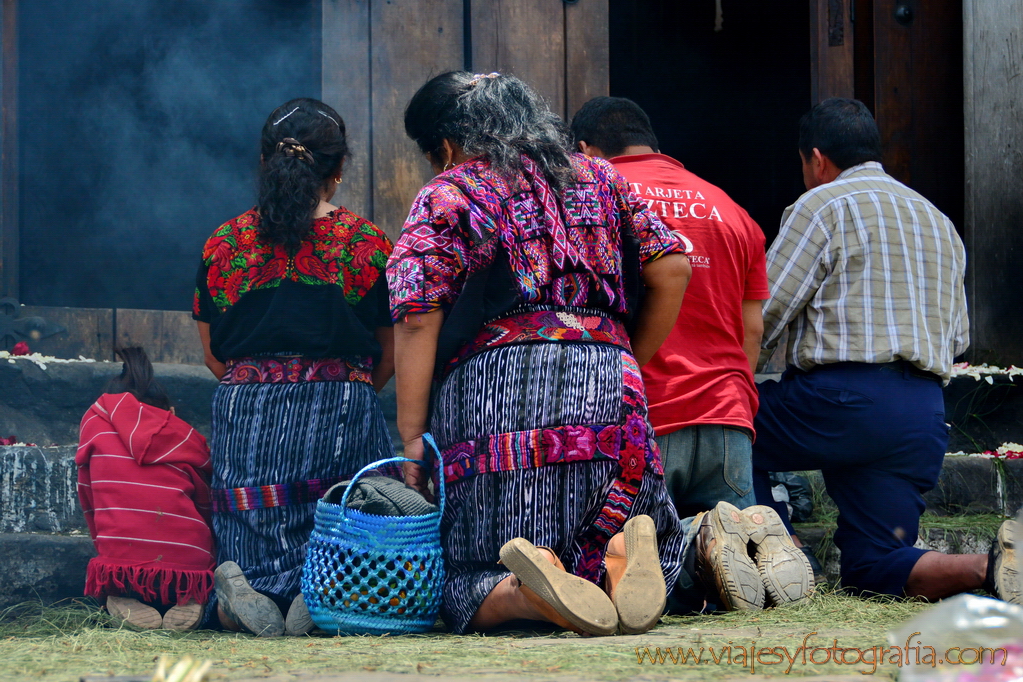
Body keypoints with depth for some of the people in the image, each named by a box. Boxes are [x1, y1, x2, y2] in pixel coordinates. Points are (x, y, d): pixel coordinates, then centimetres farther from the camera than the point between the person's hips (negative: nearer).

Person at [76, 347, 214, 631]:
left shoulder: (95, 420, 15)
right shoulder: (191, 440, 14)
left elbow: (88, 505, 18)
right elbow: (207, 510, 16)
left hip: (119, 565, 0)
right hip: (188, 567, 0)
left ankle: (125, 600, -3)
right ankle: (187, 600, -4)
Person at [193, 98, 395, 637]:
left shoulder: (222, 244, 6)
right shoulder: (368, 244, 1)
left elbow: (214, 357, 13)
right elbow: (390, 357, 10)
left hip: (243, 423, 2)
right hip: (341, 421, -2)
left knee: (250, 545, 12)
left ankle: (250, 586, -24)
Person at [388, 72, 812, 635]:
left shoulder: (448, 193, 9)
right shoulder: (597, 177, 23)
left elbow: (417, 317, -4)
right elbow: (671, 268, 15)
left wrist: (412, 439, -5)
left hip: (492, 397, -3)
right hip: (609, 392, 4)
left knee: (468, 586, 1)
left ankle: (528, 591, -35)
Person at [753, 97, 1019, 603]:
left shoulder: (823, 206, 1)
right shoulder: (940, 221, 25)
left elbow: (762, 313, -4)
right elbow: (958, 338, 24)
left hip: (845, 398, -7)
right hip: (925, 417, 7)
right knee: (873, 566, 9)